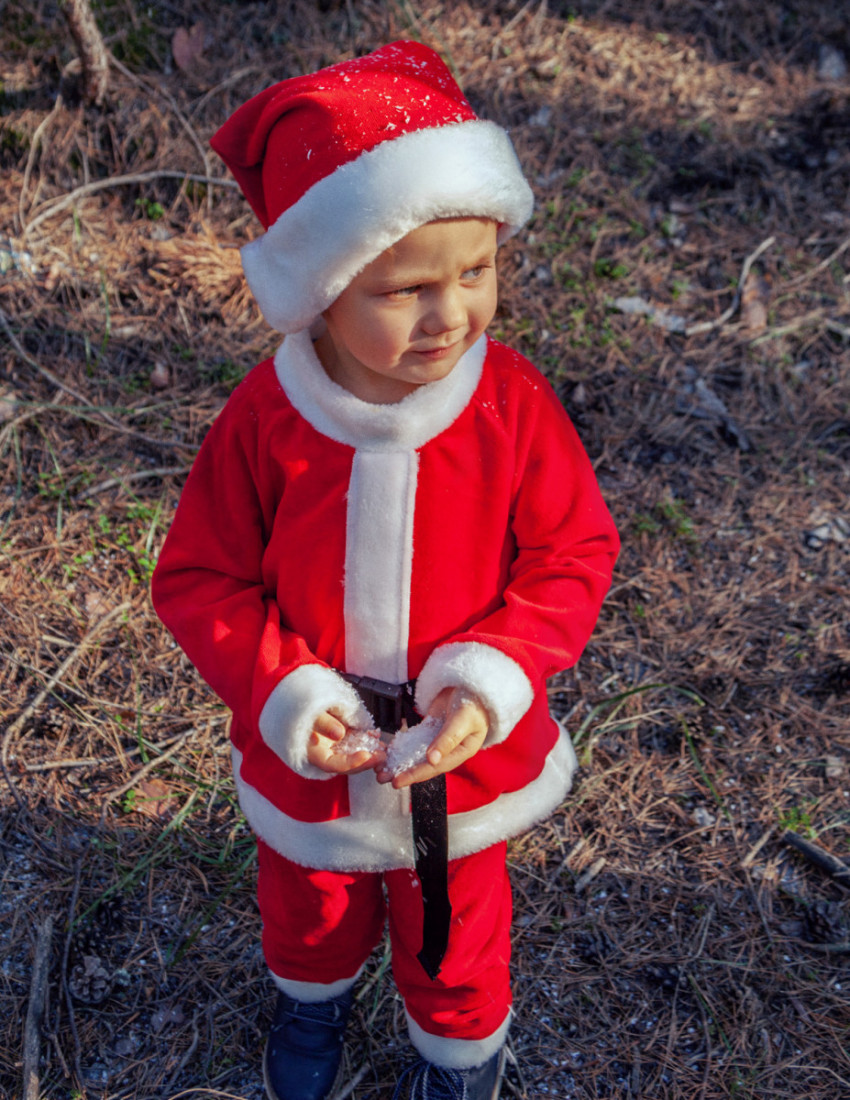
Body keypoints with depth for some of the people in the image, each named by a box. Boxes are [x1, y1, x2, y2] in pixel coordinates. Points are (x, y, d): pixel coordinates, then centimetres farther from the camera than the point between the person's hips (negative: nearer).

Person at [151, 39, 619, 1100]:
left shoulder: (513, 405, -23)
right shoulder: (263, 422, -23)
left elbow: (571, 555, -13)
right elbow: (199, 578, -13)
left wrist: (491, 676, -26)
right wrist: (279, 694, -25)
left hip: (465, 752, 0)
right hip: (309, 756, 1)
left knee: (454, 919, 26)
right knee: (308, 902, 31)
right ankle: (312, 994, 67)